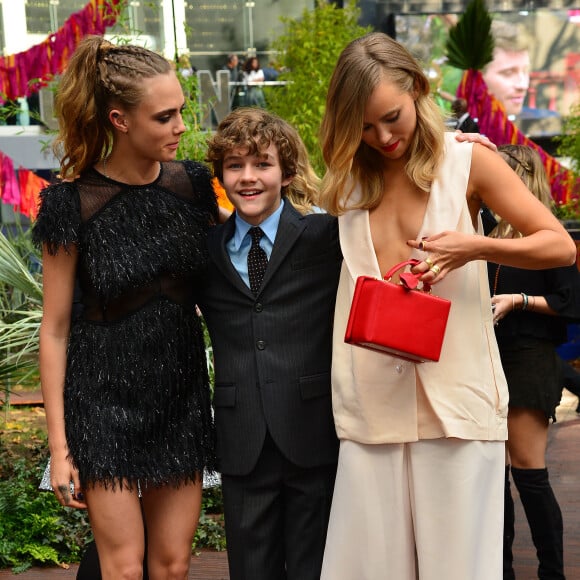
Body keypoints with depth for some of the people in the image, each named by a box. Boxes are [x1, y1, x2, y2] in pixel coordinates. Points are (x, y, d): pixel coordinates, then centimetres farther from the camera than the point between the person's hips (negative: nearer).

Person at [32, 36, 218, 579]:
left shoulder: (193, 184, -1)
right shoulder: (73, 202, -12)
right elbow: (55, 330, -8)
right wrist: (59, 445, -8)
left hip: (182, 394, 4)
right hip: (106, 397, -3)